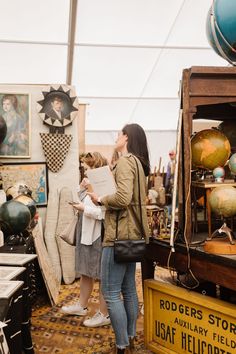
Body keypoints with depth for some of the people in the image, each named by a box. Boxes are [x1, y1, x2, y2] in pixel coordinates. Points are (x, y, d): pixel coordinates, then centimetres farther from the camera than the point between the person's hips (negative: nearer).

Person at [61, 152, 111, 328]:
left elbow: (105, 213, -28)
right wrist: (82, 189, 4)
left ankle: (105, 314, 15)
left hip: (98, 236, -10)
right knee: (85, 272, 21)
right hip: (86, 235, 10)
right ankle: (82, 306, 37)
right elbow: (81, 201, 19)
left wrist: (84, 208, -21)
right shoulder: (92, 185, 12)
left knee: (101, 276, 2)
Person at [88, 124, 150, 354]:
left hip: (119, 235, -10)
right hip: (131, 234, 10)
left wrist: (100, 199, -10)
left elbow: (122, 198, -26)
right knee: (128, 289, 16)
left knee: (110, 292, -3)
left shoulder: (125, 161, -13)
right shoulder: (137, 162, 16)